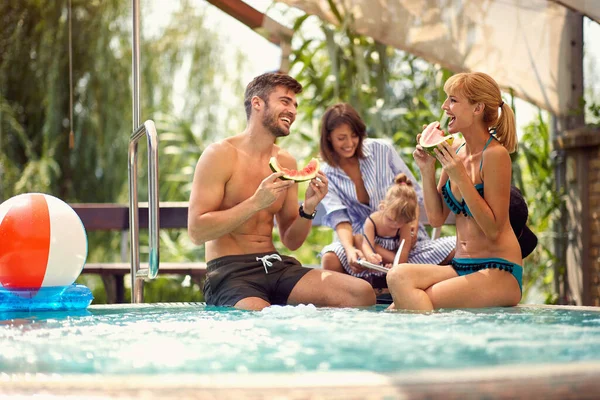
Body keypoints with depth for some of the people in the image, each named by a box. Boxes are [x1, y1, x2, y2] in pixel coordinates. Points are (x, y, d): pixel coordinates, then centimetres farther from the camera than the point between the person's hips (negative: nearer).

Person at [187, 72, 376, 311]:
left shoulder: (287, 162, 14)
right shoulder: (220, 155, -4)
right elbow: (196, 232, -13)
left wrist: (308, 209, -3)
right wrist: (256, 202, -18)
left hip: (275, 265, 7)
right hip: (229, 271, -7)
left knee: (362, 294, -15)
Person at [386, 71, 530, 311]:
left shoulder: (495, 154, -12)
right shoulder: (455, 151, 8)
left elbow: (493, 228, -15)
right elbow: (436, 216, 11)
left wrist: (460, 176, -20)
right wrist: (427, 169, 0)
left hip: (499, 272, -6)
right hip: (461, 266, 6)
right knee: (398, 276, -22)